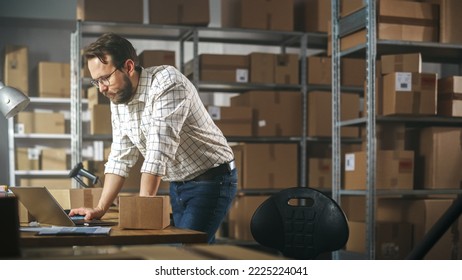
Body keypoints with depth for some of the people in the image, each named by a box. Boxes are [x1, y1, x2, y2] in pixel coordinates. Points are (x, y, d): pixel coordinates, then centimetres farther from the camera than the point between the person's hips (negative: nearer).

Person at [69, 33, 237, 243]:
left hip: (210, 179, -8)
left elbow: (159, 153, -30)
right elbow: (120, 157, 6)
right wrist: (100, 209, -2)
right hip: (178, 185, 8)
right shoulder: (117, 100, 1)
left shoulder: (166, 82, -23)